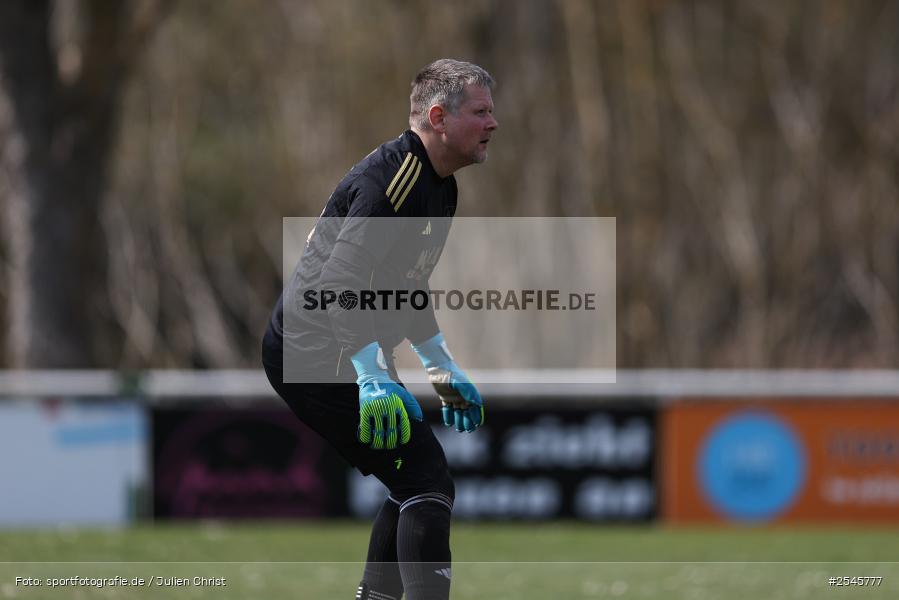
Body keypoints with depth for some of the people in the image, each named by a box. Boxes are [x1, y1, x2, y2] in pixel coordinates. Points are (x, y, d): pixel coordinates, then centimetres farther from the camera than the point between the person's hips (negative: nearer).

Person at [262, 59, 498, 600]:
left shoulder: (441, 187, 14)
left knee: (420, 483, 17)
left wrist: (444, 372, 27)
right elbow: (343, 282, -27)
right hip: (320, 357, -11)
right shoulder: (393, 175, -19)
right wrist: (375, 378, -33)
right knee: (427, 480, -16)